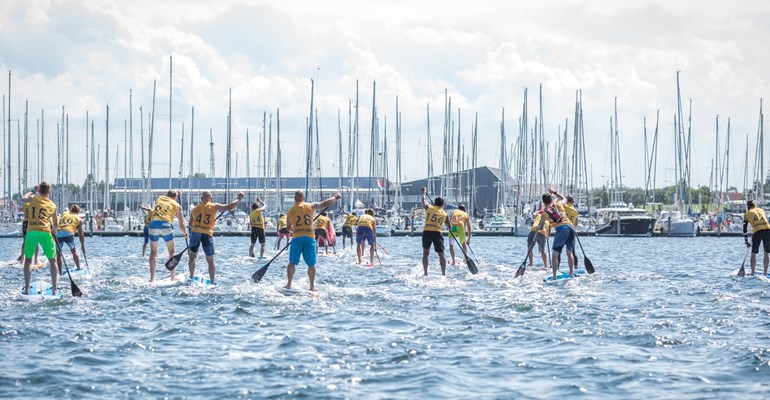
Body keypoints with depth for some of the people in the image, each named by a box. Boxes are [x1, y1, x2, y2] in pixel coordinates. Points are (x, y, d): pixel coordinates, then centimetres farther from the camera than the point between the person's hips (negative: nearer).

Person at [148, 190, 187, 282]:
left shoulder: (159, 198, 26)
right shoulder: (177, 205, 18)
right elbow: (181, 225, 16)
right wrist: (185, 233, 37)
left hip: (153, 223, 2)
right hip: (165, 224, -2)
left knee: (153, 252, 10)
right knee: (171, 251, 14)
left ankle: (152, 277, 1)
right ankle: (173, 277, 12)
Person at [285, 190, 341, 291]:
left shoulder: (291, 210, 8)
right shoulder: (310, 206, 2)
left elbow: (289, 227, 17)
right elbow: (324, 204, 7)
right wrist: (335, 197, 23)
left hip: (296, 237, 0)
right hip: (309, 237, 0)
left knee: (292, 262, 10)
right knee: (311, 264, 9)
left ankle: (289, 284, 5)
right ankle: (312, 286, 8)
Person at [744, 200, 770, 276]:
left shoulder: (747, 214, 16)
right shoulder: (761, 210, 24)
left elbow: (744, 229, 14)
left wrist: (746, 242, 18)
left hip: (757, 232, -2)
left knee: (753, 254, 11)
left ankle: (752, 273, 8)